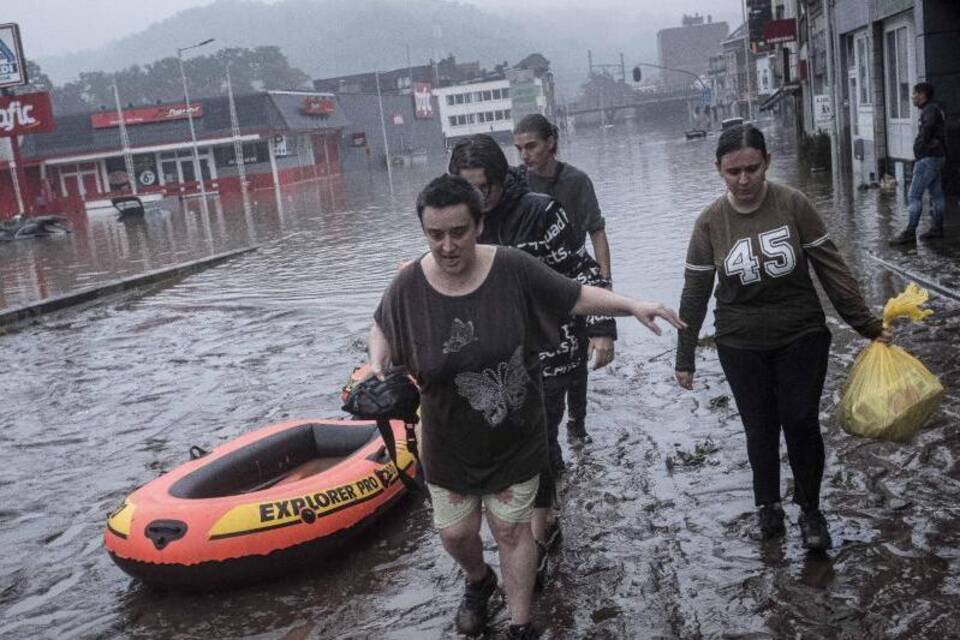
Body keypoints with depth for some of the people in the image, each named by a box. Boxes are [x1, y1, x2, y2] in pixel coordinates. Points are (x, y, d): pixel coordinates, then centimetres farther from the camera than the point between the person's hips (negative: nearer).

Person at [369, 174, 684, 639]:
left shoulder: (513, 269, -19)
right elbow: (382, 328, 5)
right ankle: (478, 582, 51)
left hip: (515, 438, -1)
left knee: (511, 531, 10)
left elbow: (577, 297, -7)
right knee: (455, 533, 16)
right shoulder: (409, 286, -15)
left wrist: (632, 306, -19)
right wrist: (377, 365, -15)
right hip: (451, 443, 2)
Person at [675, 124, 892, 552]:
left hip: (801, 336, -1)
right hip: (741, 345, 1)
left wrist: (868, 325, -4)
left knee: (801, 422, -2)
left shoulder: (793, 204, -10)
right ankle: (768, 504, 32)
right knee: (761, 429, 7)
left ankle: (810, 509, 21)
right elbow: (695, 292, -1)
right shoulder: (710, 222, -7)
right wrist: (684, 358, 2)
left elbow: (831, 268, -5)